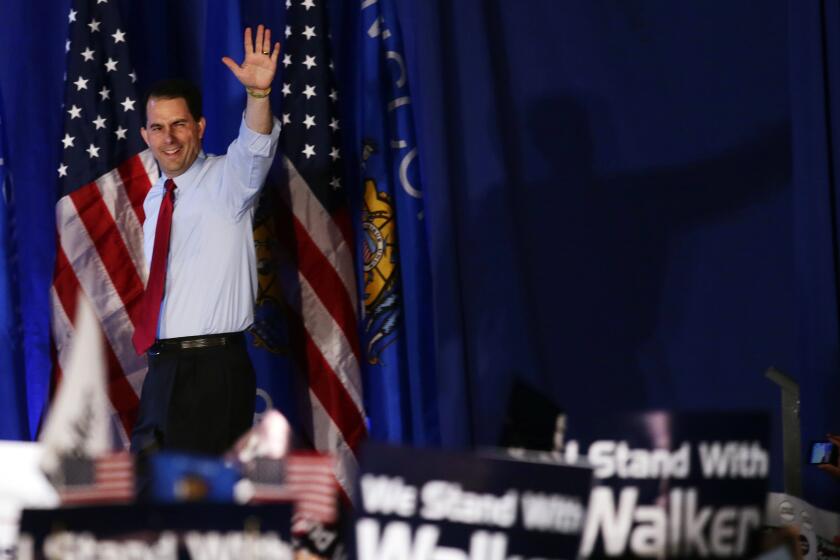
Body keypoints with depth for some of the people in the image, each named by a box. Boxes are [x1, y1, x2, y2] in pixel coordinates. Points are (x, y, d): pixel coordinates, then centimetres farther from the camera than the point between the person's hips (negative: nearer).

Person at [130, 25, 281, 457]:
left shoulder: (226, 180, -6)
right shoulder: (153, 201, 14)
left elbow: (255, 148, -28)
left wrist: (258, 94, -45)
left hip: (214, 370, -7)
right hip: (163, 368, 7)